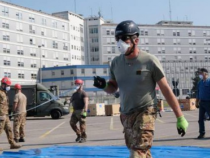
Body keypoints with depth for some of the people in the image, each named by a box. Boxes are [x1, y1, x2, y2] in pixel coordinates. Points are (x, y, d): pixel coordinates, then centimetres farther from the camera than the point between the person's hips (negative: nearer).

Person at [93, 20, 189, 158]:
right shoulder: (116, 63, 3)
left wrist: (180, 118, -7)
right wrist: (104, 86, -9)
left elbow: (166, 90, -7)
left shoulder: (149, 61, -11)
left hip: (145, 114, -6)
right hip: (126, 115, 6)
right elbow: (113, 88, 17)